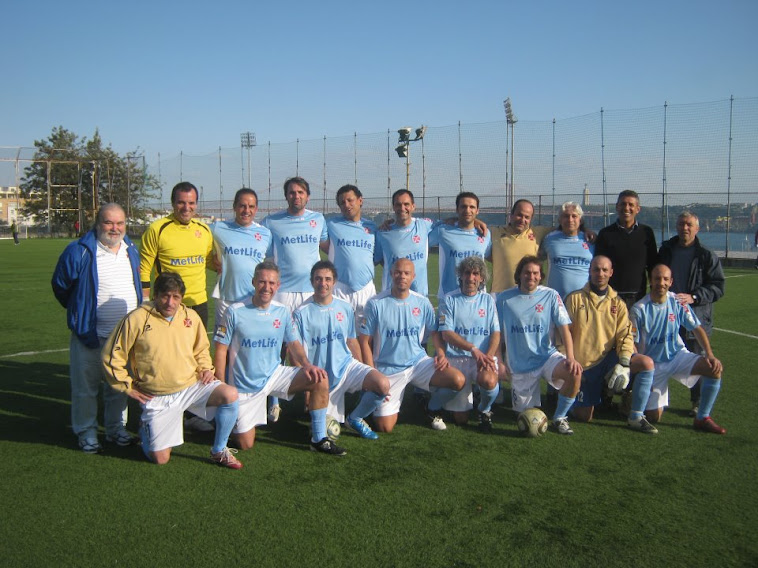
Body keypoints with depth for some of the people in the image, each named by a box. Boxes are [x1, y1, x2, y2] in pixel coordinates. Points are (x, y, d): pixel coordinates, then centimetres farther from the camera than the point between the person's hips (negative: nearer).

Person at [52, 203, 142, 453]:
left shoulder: (131, 250, 6)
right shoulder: (79, 252, -13)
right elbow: (60, 287, -1)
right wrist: (80, 313, 8)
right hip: (90, 336, -5)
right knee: (85, 387, 5)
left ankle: (116, 428, 30)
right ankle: (86, 433, 20)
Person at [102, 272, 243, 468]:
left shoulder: (191, 316, 1)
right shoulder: (136, 319, -11)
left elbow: (201, 348, 19)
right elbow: (112, 356, -3)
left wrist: (206, 368, 1)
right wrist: (128, 387, -3)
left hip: (193, 385, 3)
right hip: (158, 398, -2)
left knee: (230, 395, -24)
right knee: (160, 458, -1)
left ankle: (219, 451, -4)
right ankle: (146, 427, 34)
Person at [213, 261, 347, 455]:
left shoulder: (283, 312, -2)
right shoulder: (235, 312, -12)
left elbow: (294, 344, 2)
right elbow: (221, 351, -7)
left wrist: (307, 365, -20)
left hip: (274, 374, 3)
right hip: (243, 385, -2)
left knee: (320, 379, -21)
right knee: (246, 444, 0)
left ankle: (319, 439, -9)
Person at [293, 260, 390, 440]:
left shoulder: (345, 308, 4)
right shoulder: (302, 313, -7)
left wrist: (362, 374, 11)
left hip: (347, 365, 3)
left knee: (383, 385, -25)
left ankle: (356, 418, 2)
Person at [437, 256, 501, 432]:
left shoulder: (488, 300, 11)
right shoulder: (449, 300, 4)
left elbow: (496, 333, 4)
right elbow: (446, 333, -5)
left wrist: (489, 355, -16)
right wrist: (473, 349, -18)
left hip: (484, 357, 1)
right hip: (457, 358, -1)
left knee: (489, 381, -36)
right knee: (461, 419, -6)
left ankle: (484, 410, -1)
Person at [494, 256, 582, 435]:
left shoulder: (551, 296, -3)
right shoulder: (504, 298, -2)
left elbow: (563, 328, -7)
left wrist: (570, 357, -20)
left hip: (547, 355, 0)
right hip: (519, 364, 0)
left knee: (574, 372, -30)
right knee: (525, 412, 5)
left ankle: (559, 418, -7)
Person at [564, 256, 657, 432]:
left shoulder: (617, 303, 5)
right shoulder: (575, 298, -3)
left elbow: (625, 335, -4)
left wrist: (623, 364, -19)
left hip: (608, 359, 2)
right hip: (583, 364, -2)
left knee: (646, 363, -24)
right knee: (583, 416, -5)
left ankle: (636, 418, -13)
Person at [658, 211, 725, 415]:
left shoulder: (707, 256, -1)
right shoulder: (666, 251, 11)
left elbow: (717, 287, -4)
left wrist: (693, 297, -18)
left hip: (696, 317, -3)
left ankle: (698, 402, 16)